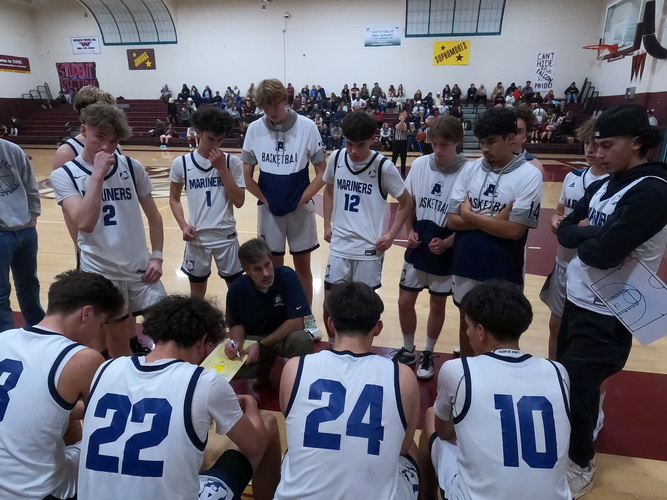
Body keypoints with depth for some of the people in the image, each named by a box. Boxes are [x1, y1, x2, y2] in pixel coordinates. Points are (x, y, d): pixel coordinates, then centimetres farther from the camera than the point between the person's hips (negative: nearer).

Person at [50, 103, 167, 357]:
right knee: (117, 342, 13)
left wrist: (157, 256, 0)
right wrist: (97, 174, -22)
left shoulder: (132, 167, -1)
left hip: (140, 268, 2)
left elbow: (153, 216, 7)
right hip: (100, 273, -1)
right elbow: (84, 223, -23)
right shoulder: (64, 175, -7)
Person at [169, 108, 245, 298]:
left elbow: (239, 201, -9)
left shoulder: (232, 162, -4)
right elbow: (174, 199, 8)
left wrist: (222, 168, -14)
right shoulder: (181, 163, -2)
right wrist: (183, 225, -8)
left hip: (226, 236, 0)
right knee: (197, 291, 16)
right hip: (196, 238, 1)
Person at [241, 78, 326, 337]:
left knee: (302, 265, 9)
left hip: (301, 209, -1)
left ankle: (307, 317, 26)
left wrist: (302, 200, -9)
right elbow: (247, 175, 4)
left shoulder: (307, 127, -9)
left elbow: (322, 173, -5)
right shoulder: (254, 129, -4)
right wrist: (265, 200, -3)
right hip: (268, 210, 2)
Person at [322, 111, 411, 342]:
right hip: (339, 245, 3)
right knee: (330, 301, 7)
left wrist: (391, 234, -7)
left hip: (370, 248, -3)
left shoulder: (384, 167, -12)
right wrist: (327, 225, 10)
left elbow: (406, 203, -1)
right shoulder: (336, 158, -2)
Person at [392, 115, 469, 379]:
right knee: (405, 301, 10)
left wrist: (447, 243, -20)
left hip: (445, 252, -3)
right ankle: (408, 350, 34)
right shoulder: (419, 164, -4)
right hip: (417, 248, 3)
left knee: (437, 305, 13)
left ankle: (428, 354, 35)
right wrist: (410, 231, -4)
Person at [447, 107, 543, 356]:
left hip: (503, 270, -4)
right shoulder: (470, 170, 0)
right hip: (466, 264, 4)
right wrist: (494, 219, -14)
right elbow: (452, 220, -4)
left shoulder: (529, 175, -11)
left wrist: (470, 215, -11)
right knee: (467, 321, 21)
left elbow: (514, 230, -19)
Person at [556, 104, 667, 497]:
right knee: (565, 380, 20)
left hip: (607, 314, -7)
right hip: (579, 299, 8)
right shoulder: (603, 185, 7)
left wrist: (584, 233, -7)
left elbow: (603, 254, -27)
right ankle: (568, 444, 44)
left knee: (576, 390, 4)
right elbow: (564, 232, 3)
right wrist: (592, 233, -16)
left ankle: (581, 465, 29)